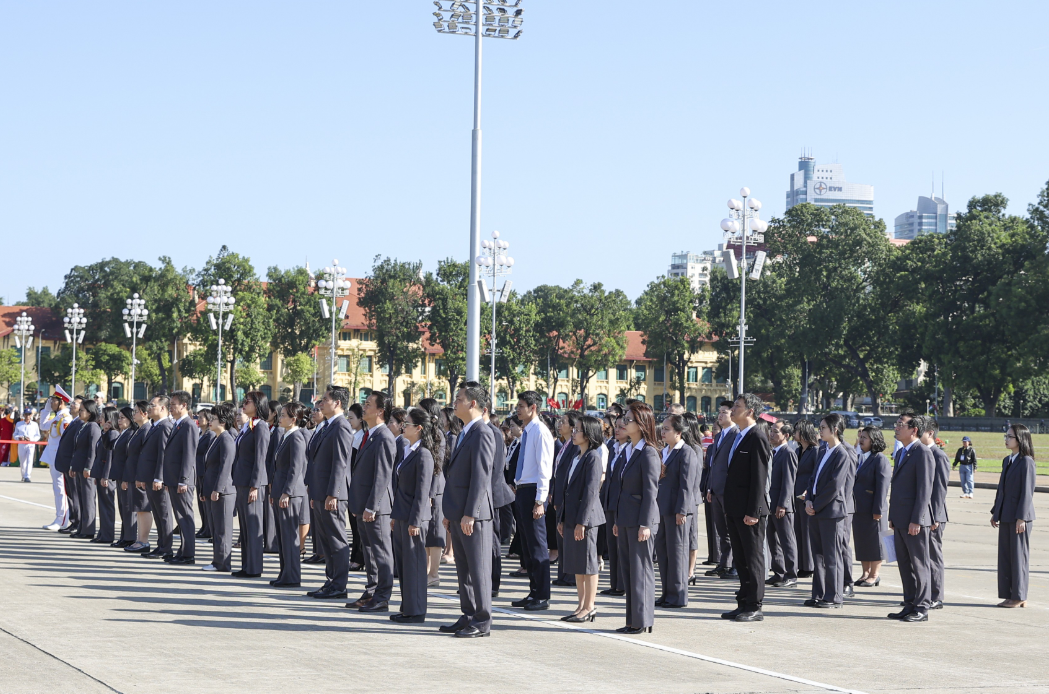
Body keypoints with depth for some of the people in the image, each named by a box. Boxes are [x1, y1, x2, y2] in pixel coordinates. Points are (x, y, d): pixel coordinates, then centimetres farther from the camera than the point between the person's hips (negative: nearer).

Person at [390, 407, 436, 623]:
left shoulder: (423, 455, -15)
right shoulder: (405, 450, 13)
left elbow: (422, 492, -18)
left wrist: (415, 521, -19)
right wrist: (394, 515, 18)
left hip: (413, 516, -9)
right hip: (401, 516, 9)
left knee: (414, 563, -3)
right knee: (401, 562, 13)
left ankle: (416, 611, 2)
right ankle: (407, 607, 20)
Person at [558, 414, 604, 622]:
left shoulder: (592, 457, -12)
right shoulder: (576, 457, 15)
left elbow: (591, 491, -17)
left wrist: (582, 521, -20)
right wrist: (562, 518, 16)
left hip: (586, 517, -9)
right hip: (572, 517, 9)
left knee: (587, 563, -3)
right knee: (575, 564, 11)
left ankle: (589, 607, 2)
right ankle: (582, 606, 17)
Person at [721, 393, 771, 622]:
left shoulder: (757, 438, -13)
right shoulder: (738, 437, 16)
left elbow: (759, 477, -17)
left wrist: (753, 511, -20)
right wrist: (728, 509, 17)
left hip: (749, 510, -9)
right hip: (734, 509, 9)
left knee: (753, 558, -3)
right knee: (740, 558, 13)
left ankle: (754, 607, 1)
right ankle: (744, 604, 19)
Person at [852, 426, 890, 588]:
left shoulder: (880, 459, -11)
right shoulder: (860, 458, 14)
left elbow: (882, 486, -16)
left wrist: (878, 509, -19)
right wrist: (850, 505, 15)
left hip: (872, 509, -8)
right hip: (858, 508, 8)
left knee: (874, 542, 0)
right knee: (861, 542, 12)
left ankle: (875, 575, 7)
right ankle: (866, 573, 20)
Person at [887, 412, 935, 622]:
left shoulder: (923, 453, -12)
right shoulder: (901, 453, 18)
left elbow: (924, 489, -16)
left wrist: (916, 520, -20)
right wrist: (892, 518, 18)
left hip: (914, 521, -9)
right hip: (900, 520, 9)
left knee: (919, 565, -2)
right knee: (904, 565, 12)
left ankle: (921, 609, 2)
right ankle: (910, 606, 18)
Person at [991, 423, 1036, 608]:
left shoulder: (1026, 462, -11)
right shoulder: (1007, 461, 14)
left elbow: (1027, 491, -15)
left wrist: (1021, 517, -18)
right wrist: (995, 512, 16)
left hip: (1020, 516, -8)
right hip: (1005, 516, 8)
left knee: (1019, 555, -2)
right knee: (1005, 556, 8)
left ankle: (1019, 597, 4)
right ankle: (1009, 595, 14)